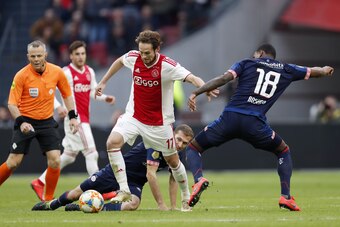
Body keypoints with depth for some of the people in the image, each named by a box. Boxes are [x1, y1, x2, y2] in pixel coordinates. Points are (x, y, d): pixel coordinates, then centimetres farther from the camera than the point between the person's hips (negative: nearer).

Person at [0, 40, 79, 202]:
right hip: (25, 121, -3)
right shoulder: (21, 76, -14)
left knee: (55, 160, -11)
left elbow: (67, 94, 12)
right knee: (13, 162, -8)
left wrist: (72, 116, 4)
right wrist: (21, 122, -27)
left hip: (47, 122, 3)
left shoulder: (57, 72, -5)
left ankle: (48, 200, 3)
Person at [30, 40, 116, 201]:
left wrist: (105, 98, 3)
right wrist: (58, 106, -23)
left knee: (69, 156, 14)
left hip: (84, 118, 8)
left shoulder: (90, 72, 12)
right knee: (91, 153, -11)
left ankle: (40, 182, 23)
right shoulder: (66, 72, -10)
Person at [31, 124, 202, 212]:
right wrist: (161, 204, -30)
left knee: (133, 204, -30)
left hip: (134, 183, 4)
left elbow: (173, 179, 9)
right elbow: (151, 174, -31)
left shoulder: (175, 155, -4)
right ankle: (50, 205, 33)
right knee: (77, 193, 5)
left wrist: (173, 207, -1)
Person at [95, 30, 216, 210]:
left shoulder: (167, 65, -22)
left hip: (159, 122, -3)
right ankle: (124, 190, -14)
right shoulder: (133, 58, -9)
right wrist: (103, 82, 20)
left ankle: (186, 197, 32)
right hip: (134, 116, 3)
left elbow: (192, 78, -35)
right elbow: (119, 61, 16)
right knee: (112, 142, -21)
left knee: (173, 160, 8)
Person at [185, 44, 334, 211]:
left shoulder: (247, 63, 15)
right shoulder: (286, 70, 20)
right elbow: (315, 72, 36)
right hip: (255, 123, 1)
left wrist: (195, 93, 0)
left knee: (193, 148, 15)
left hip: (230, 117, -1)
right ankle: (285, 196, 11)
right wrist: (325, 70, 59)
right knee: (284, 151, 27)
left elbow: (224, 78, -1)